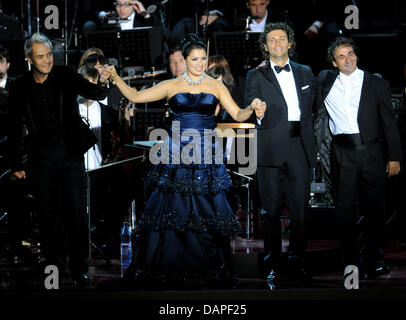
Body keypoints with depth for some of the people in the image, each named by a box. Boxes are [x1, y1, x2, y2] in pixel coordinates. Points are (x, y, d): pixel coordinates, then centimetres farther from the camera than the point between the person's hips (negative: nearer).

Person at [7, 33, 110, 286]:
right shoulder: (20, 87, -1)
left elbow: (95, 94, -15)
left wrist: (102, 84, -39)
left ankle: (79, 268, 5)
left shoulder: (65, 77, -5)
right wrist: (16, 165, 6)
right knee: (48, 212, 11)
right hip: (41, 158, 2)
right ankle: (54, 263, 24)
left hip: (70, 154, -2)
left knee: (77, 211, -2)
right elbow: (14, 128, 6)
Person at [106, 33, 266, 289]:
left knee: (206, 211, -4)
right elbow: (135, 96, 8)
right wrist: (116, 78, -3)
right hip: (176, 156, 0)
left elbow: (238, 115, 5)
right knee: (173, 209, -2)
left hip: (206, 157, 0)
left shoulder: (216, 86, 8)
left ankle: (208, 271, 5)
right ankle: (170, 270, 6)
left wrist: (253, 109, -14)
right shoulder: (171, 86, 7)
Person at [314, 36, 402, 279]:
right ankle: (352, 260, 11)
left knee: (374, 207, 1)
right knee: (345, 207, 2)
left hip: (371, 151, -1)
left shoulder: (377, 84, 5)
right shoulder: (325, 82, 10)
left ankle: (375, 259, 11)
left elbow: (389, 122, 5)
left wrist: (394, 157, 1)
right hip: (341, 152, 1)